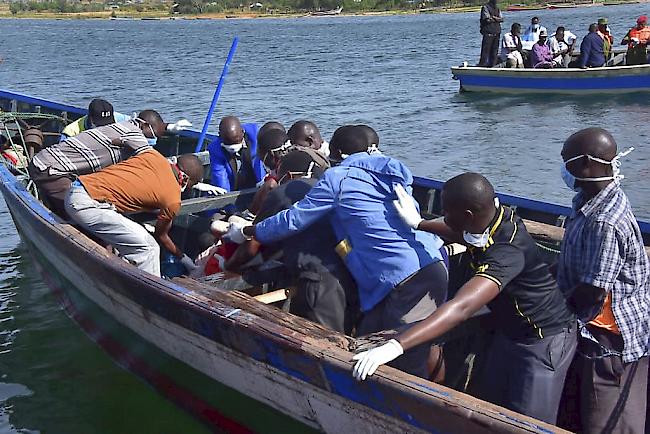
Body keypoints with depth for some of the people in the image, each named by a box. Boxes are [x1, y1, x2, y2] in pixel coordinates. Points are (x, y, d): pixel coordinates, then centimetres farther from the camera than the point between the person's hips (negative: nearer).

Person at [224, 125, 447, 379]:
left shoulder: (338, 178, 0)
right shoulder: (392, 170, 20)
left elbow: (293, 220, 5)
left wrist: (246, 232, 20)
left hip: (407, 282, -8)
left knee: (408, 372, -4)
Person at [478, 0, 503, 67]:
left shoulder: (497, 9, 18)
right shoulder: (485, 7, -2)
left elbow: (501, 19, 7)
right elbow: (487, 19, -12)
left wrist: (494, 17, -9)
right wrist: (497, 19, 1)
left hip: (496, 33, 7)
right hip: (488, 33, -7)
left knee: (495, 50, 5)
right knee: (486, 49, -10)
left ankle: (492, 65, 9)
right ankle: (482, 64, -9)